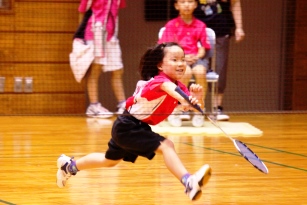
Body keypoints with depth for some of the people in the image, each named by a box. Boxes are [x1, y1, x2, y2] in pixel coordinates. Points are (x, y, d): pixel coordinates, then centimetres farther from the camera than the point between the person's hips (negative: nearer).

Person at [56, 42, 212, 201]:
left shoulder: (180, 87, -2)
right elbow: (168, 87, -52)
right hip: (128, 127, -10)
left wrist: (197, 97, -36)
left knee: (110, 160, 29)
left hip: (134, 127, 10)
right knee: (166, 146, -28)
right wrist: (183, 99, -73)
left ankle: (70, 165, 48)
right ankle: (189, 182, -42)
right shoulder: (159, 80, -28)